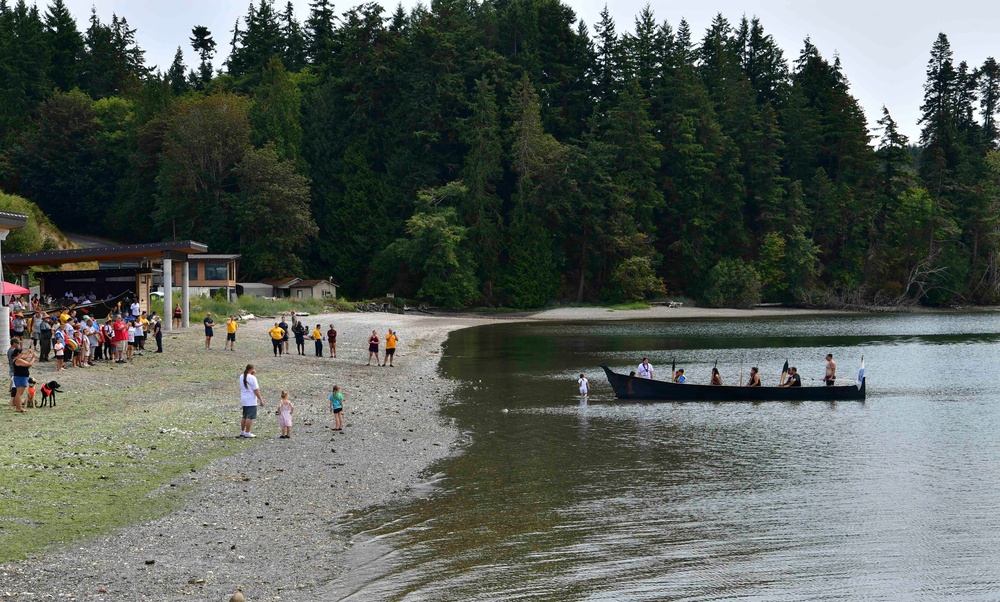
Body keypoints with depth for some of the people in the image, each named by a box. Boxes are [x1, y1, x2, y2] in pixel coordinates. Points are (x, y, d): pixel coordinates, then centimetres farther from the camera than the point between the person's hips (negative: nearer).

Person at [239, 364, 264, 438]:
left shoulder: (241, 377, 9)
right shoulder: (252, 378, -14)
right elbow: (256, 390, -16)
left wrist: (254, 375, 18)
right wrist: (261, 400, -10)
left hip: (244, 401, 8)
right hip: (251, 401, -8)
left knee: (244, 417, 18)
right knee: (250, 417, -5)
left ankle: (242, 432, 23)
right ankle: (247, 433, -6)